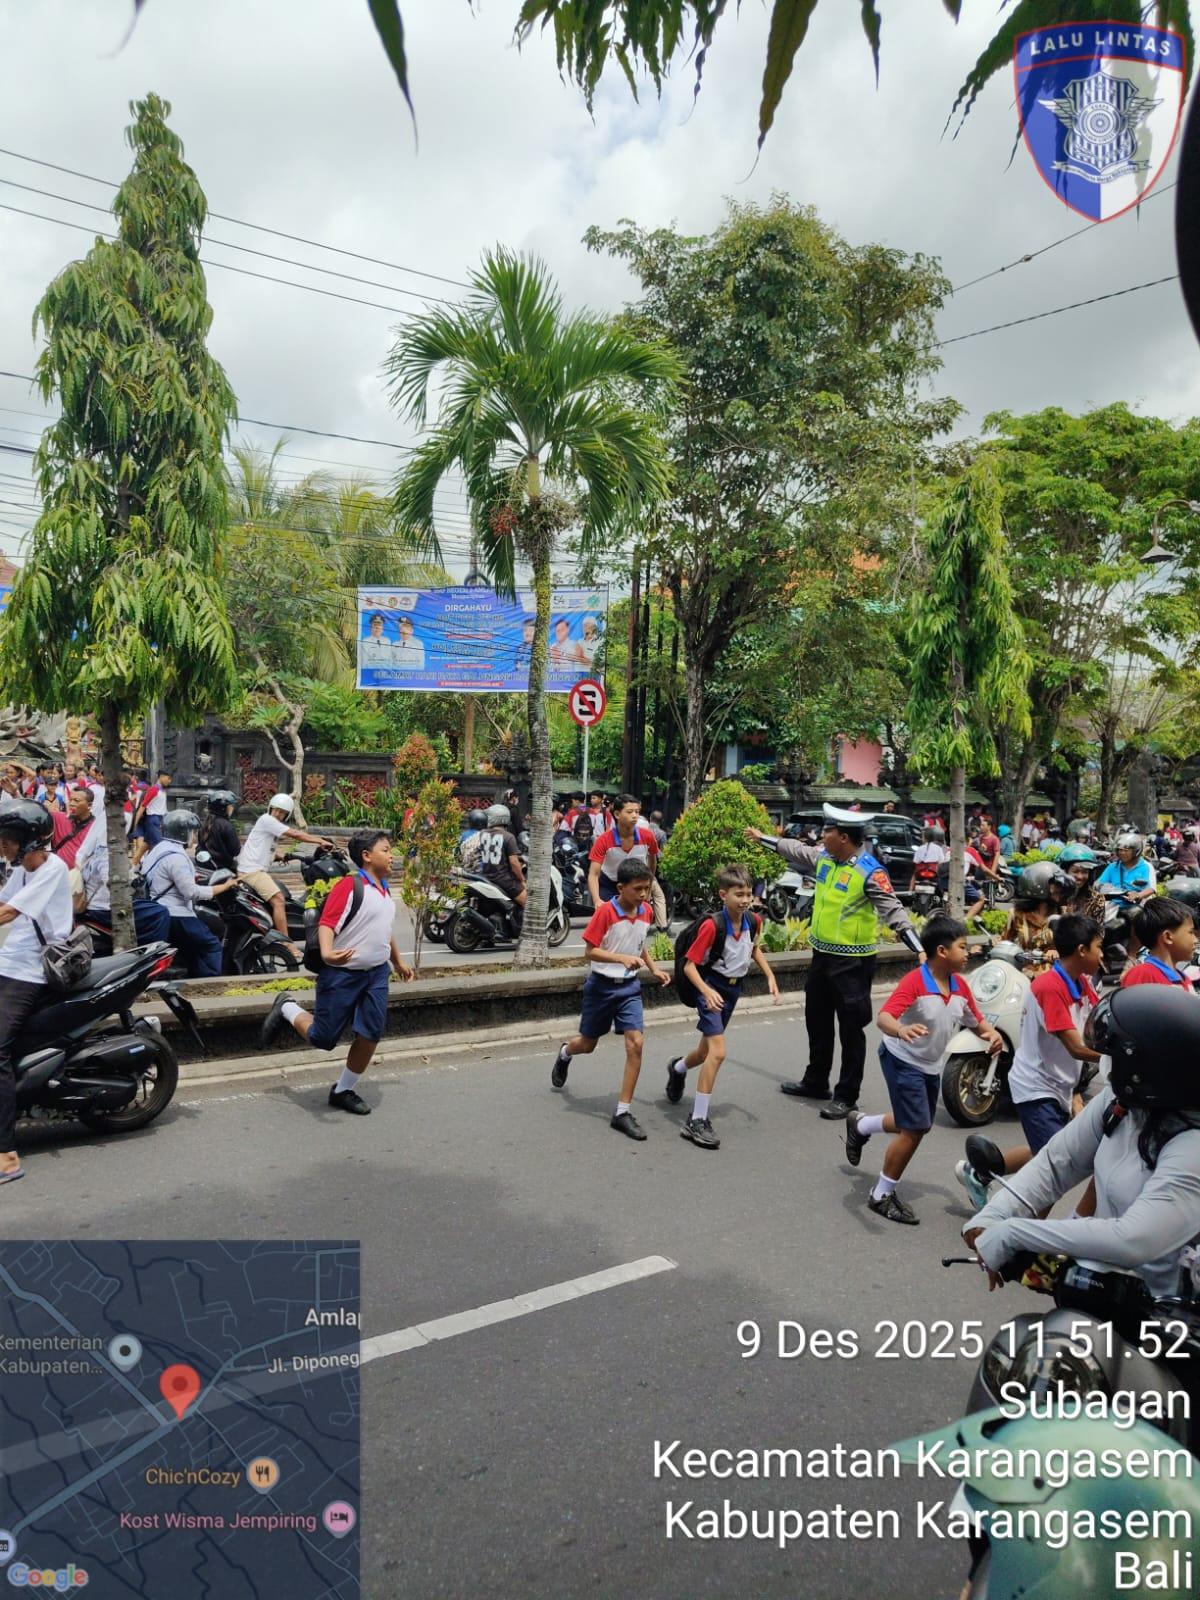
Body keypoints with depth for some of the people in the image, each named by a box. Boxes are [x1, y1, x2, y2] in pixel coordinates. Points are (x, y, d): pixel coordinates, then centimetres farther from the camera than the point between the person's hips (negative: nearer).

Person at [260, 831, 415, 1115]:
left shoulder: (384, 889, 12)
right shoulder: (349, 884, -15)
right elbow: (326, 923, -24)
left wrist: (398, 961, 36)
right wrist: (327, 953, -41)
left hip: (376, 974, 7)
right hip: (342, 974, -7)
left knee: (371, 1035, 2)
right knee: (322, 1039, 1)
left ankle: (344, 1091, 20)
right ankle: (286, 1009, 29)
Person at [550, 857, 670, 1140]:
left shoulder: (646, 912, -1)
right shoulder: (605, 911, -19)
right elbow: (591, 951, -19)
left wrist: (654, 969, 6)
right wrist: (622, 958, -32)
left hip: (630, 986, 4)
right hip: (601, 985, -4)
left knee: (635, 1044, -12)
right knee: (588, 1044, 14)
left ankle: (623, 1113, -3)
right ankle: (565, 1053, 53)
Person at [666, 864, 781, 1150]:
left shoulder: (753, 921, -7)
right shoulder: (712, 925, -26)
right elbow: (689, 965, -21)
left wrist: (770, 977, 7)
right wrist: (707, 991, -36)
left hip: (733, 988, 7)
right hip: (711, 989, -7)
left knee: (707, 1051, 21)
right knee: (718, 1052, -20)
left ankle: (678, 1068, 57)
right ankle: (697, 1121, -11)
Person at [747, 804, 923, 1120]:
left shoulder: (869, 872, -20)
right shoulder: (823, 857, 3)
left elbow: (894, 912, -24)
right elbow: (794, 850, 23)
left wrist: (920, 951, -32)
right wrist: (762, 837, 34)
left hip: (852, 962, -9)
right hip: (822, 954, 9)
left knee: (851, 1029, 1)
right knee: (817, 1021, 20)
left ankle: (847, 1096, 12)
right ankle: (815, 1082, 37)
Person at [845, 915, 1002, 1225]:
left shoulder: (961, 986, -4)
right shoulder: (914, 982, -26)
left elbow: (977, 1021, 9)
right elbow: (884, 1017, -37)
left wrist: (992, 1034, -13)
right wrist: (900, 1030, -58)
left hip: (931, 1066, 8)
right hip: (903, 1060, -8)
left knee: (919, 1125, 21)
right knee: (915, 1129, -10)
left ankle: (859, 1125, 48)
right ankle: (882, 1196, 8)